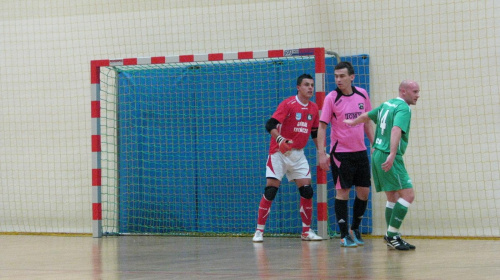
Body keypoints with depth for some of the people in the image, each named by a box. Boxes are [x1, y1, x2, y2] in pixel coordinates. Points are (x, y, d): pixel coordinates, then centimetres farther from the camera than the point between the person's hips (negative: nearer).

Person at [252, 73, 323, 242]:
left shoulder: (313, 108, 7)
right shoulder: (288, 104, -11)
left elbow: (315, 133, 20)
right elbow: (270, 125, -19)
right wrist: (279, 138, -35)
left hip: (298, 154, 5)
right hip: (279, 153, -5)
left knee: (307, 191, -2)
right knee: (270, 191, -8)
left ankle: (306, 231, 10)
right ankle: (259, 231, 0)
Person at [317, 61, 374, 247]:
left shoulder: (362, 94, 5)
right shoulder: (331, 98, -8)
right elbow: (322, 126, -8)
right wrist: (321, 153, -14)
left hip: (360, 151, 5)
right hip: (341, 152, -5)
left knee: (364, 191, 6)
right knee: (343, 192, -4)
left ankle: (355, 229, 24)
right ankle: (344, 235, 3)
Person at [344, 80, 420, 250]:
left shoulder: (387, 105, 16)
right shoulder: (403, 108, -10)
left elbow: (367, 116, 31)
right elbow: (396, 129, -27)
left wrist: (353, 122, 52)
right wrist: (392, 154, -38)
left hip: (377, 154, 10)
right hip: (388, 158, -10)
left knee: (393, 197, 16)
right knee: (408, 195, -12)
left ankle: (392, 237, 19)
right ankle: (392, 235, -13)